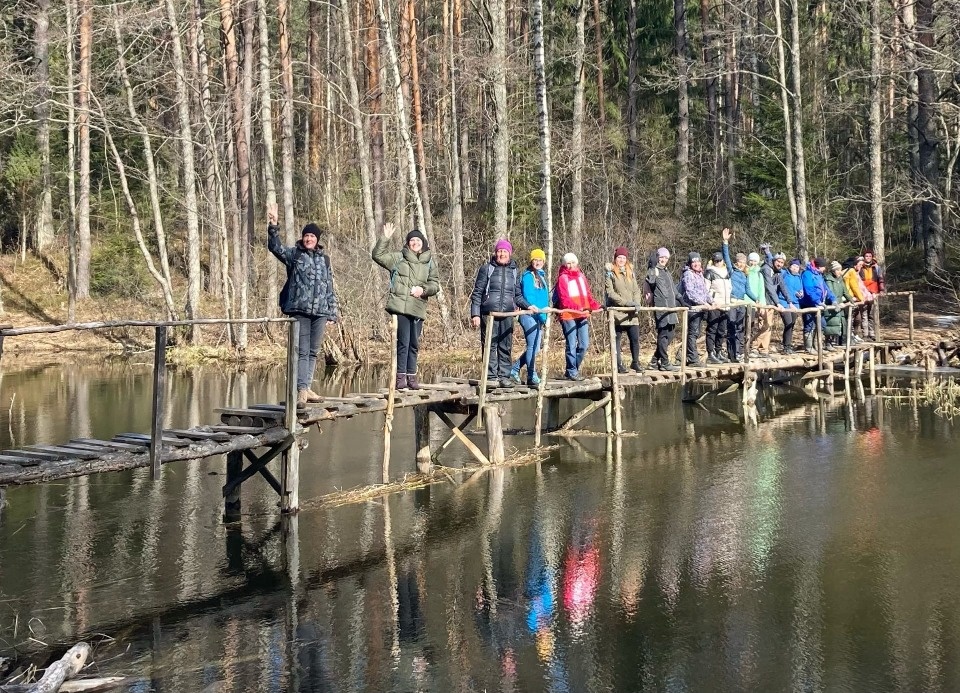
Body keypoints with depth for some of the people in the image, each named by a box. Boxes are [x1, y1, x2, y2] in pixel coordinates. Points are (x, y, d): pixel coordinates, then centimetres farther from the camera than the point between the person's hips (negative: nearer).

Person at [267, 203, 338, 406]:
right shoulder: (294, 254, 5)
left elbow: (330, 288, 17)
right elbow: (276, 247, -14)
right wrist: (273, 226, -27)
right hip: (300, 310, -4)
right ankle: (302, 390, -14)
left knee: (313, 352, 8)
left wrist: (332, 312, 13)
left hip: (320, 312, 4)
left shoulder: (325, 259, 15)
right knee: (302, 351, -9)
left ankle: (307, 387, 15)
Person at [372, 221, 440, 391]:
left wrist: (423, 289, -8)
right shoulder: (398, 257, 6)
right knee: (403, 342, -9)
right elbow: (378, 255, -1)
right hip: (401, 305, -3)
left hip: (418, 308, 3)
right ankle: (401, 376, -5)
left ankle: (412, 376, 16)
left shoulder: (429, 262, 13)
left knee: (414, 344, 8)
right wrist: (385, 238, -10)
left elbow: (435, 284, 11)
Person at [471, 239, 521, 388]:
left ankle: (504, 376, 10)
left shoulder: (514, 271, 12)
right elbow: (477, 292, 1)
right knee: (490, 345, -2)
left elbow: (517, 295, 19)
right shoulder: (487, 268, 2)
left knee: (506, 347, 4)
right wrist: (475, 314, -6)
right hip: (488, 313, -3)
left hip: (507, 315, 3)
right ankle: (491, 376, 1)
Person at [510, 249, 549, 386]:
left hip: (539, 316, 9)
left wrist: (545, 316, 11)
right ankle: (532, 377, -5)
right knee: (533, 346, -9)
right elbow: (528, 296, -15)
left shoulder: (542, 276, 21)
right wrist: (541, 313, -20)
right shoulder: (528, 275, -6)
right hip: (529, 315, -9)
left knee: (535, 347, 10)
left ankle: (514, 369, 20)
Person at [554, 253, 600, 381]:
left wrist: (597, 306, 3)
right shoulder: (562, 278, -1)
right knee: (572, 345, -4)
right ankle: (572, 372, 5)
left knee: (584, 344, 5)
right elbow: (564, 299, -11)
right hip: (568, 315, -6)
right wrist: (578, 307, -24)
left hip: (583, 315, 6)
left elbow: (588, 296, 19)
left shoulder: (581, 277, 18)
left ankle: (572, 369, 18)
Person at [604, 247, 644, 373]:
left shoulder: (631, 272, 16)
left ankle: (635, 362, 15)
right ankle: (618, 365, 7)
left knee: (635, 338, 0)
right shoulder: (611, 273, 0)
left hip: (631, 313, 4)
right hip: (617, 312, -4)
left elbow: (636, 290, 14)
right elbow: (610, 292, -9)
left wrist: (637, 302, -6)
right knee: (617, 339, 1)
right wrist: (625, 302, -16)